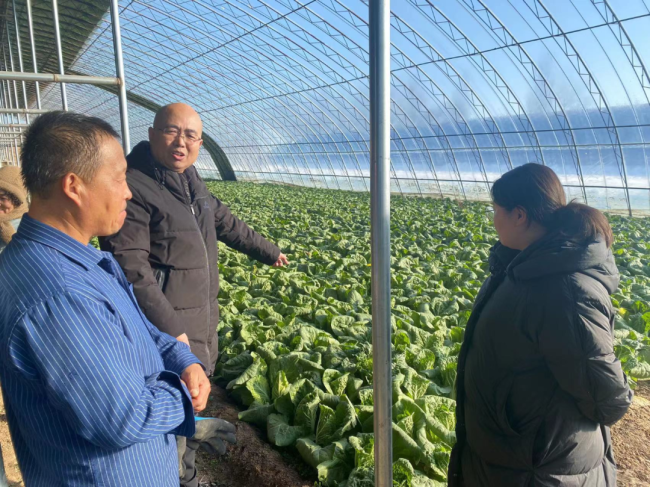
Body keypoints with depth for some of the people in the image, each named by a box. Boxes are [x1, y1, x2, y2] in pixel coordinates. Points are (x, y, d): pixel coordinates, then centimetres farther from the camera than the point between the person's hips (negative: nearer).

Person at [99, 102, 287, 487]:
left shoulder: (189, 181, 9)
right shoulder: (132, 186, -19)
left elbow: (225, 222, 23)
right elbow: (129, 268, -24)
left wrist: (268, 251, 34)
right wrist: (169, 328, -26)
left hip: (200, 320, 9)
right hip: (164, 326, -9)